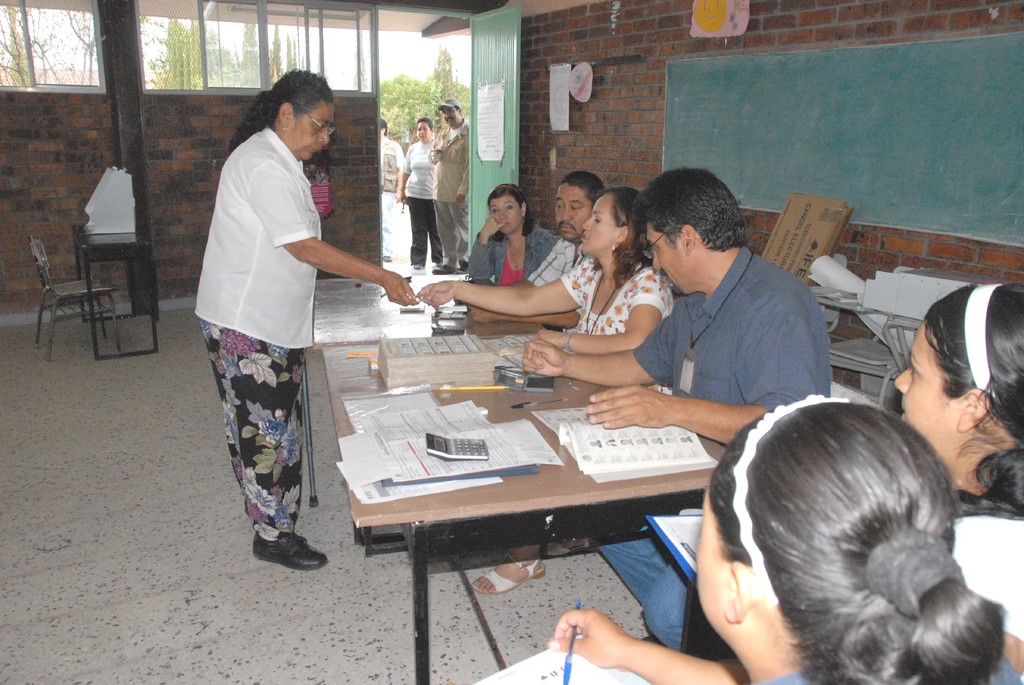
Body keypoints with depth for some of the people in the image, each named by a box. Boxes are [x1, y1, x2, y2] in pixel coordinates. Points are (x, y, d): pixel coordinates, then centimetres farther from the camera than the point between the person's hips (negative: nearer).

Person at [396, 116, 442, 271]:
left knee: (436, 230, 4)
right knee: (418, 230, 4)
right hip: (415, 194, 3)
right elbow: (405, 171, 17)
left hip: (435, 194, -3)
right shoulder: (413, 148, 11)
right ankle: (418, 261, 9)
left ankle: (438, 259, 14)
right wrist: (401, 190, 10)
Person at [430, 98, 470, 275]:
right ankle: (450, 262, 19)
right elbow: (433, 159, 23)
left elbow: (470, 164, -14)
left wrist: (463, 191, -19)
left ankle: (464, 261, 13)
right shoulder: (443, 132, 15)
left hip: (458, 193, -7)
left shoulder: (468, 133, -9)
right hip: (440, 190, 7)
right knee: (445, 229, 11)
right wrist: (434, 155, -2)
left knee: (463, 228, 3)